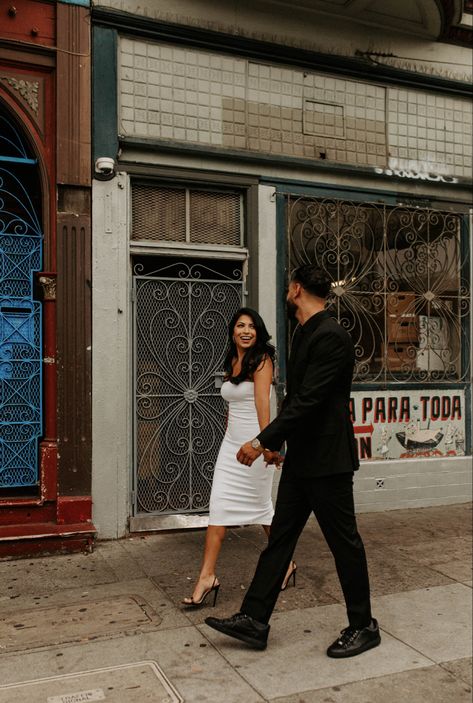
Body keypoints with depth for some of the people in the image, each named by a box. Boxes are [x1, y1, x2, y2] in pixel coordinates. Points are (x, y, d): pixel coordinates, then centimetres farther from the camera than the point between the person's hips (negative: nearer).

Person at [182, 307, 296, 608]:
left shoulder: (261, 360, -9)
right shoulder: (231, 362, 13)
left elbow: (262, 401, -24)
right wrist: (231, 437, 18)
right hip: (231, 443, 7)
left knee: (262, 506, 7)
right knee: (218, 507, 0)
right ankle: (207, 576, 4)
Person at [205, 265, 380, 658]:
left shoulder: (330, 337, -20)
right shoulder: (306, 334, 12)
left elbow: (307, 400, -25)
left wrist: (263, 441, -23)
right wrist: (277, 441, 21)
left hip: (327, 460, -9)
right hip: (301, 458, 10)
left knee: (344, 542, 6)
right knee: (280, 537, 11)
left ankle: (363, 627, 24)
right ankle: (254, 620, 19)